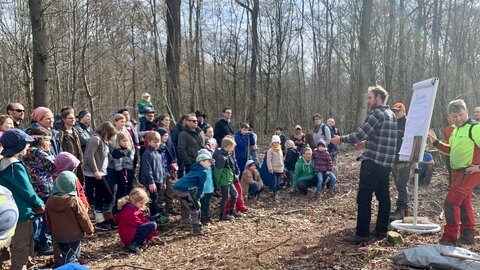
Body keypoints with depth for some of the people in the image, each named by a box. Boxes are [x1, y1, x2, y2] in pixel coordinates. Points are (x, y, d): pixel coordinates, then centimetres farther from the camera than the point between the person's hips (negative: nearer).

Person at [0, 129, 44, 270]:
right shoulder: (15, 166, -24)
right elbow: (27, 191, -20)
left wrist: (36, 204, 5)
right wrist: (40, 204, -3)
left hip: (15, 212, 10)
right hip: (21, 213, -10)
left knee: (19, 246, 23)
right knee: (21, 248, 5)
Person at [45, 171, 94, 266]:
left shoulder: (50, 201, -2)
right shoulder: (74, 201, -18)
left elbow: (48, 221, 10)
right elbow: (83, 218, -12)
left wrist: (52, 231, 26)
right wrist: (89, 230, 3)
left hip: (58, 236, 5)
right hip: (74, 235, -5)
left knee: (66, 256, 18)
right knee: (70, 259, 0)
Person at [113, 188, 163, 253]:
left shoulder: (135, 208, 14)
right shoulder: (129, 211, -19)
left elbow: (143, 220, 11)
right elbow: (137, 224, -19)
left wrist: (153, 235, 6)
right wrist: (150, 237, -11)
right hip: (129, 236, -10)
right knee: (153, 225, -19)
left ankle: (141, 240, 3)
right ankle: (134, 244, -17)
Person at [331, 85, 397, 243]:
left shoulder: (377, 114, -14)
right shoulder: (391, 115, 15)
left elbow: (359, 135, -17)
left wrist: (341, 139, -4)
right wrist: (367, 143, 19)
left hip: (373, 162, -9)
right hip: (386, 162, 9)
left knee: (364, 198, -5)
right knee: (383, 196, 12)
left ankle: (362, 234, -3)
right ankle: (382, 230, 18)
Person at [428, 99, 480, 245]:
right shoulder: (456, 130, 13)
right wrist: (436, 142, 15)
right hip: (457, 172, 10)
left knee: (450, 203, -11)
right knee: (463, 204, 16)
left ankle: (449, 238, -3)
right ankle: (468, 236, 28)